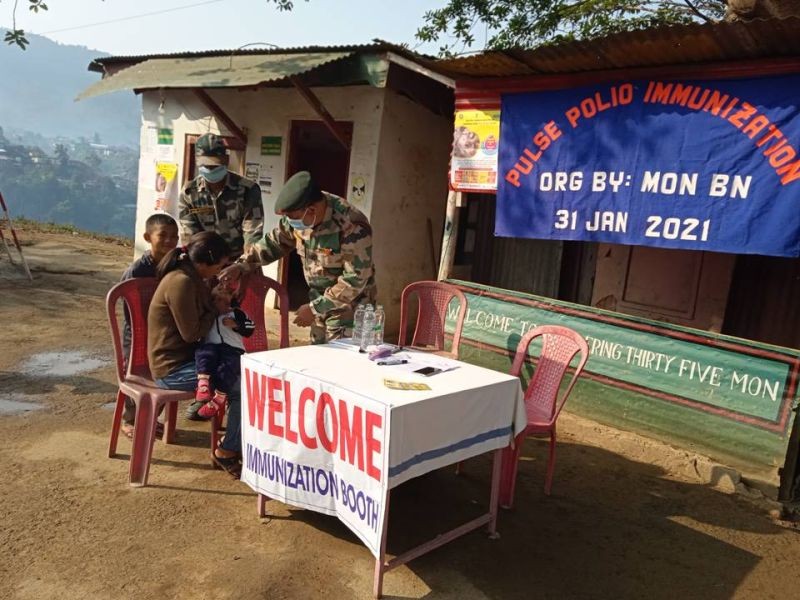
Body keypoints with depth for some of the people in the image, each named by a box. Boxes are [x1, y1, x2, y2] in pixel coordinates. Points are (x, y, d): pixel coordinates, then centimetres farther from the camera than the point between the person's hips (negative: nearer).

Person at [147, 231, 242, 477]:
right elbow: (191, 332, -20)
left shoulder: (189, 277, 10)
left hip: (184, 357, 10)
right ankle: (227, 451, 2)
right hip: (173, 368, -10)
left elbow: (202, 315, 19)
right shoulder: (181, 282, -22)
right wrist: (216, 311, -6)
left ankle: (239, 440, 12)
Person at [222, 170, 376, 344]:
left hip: (348, 307, -7)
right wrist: (242, 265, -2)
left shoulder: (352, 226, -31)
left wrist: (315, 308, -23)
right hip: (322, 302, 7)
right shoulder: (298, 214, -9)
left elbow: (356, 278, -27)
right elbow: (274, 242, 9)